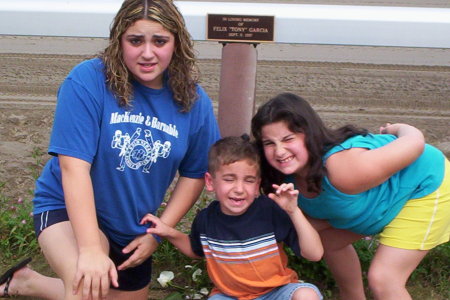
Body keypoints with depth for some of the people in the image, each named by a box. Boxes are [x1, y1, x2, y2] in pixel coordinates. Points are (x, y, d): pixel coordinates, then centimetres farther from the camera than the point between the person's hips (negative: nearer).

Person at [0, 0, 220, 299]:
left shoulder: (194, 100, -12)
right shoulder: (88, 81, -23)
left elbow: (194, 173, -1)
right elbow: (74, 166, -28)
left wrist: (158, 232, -5)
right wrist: (91, 249, -34)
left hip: (133, 227, 6)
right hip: (69, 209, -5)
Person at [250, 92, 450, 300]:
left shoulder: (344, 170, -41)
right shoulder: (289, 177, -17)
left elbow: (415, 143, -25)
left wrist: (396, 129, -7)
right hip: (387, 191, 8)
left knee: (383, 280, -16)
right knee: (328, 239, 18)